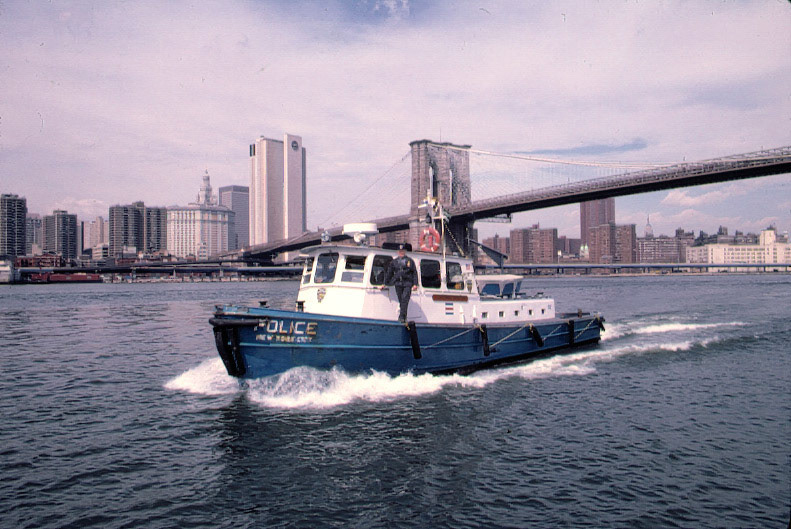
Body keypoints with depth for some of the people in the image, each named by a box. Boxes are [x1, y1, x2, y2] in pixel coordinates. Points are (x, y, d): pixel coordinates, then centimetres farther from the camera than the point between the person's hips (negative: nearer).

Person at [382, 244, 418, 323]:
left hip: (407, 284, -3)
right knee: (401, 301, 2)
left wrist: (415, 284, -3)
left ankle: (402, 317, -19)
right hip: (398, 284, 3)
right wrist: (385, 284, 19)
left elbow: (414, 273, 6)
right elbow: (389, 273, 21)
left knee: (405, 299, -15)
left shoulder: (410, 261, 9)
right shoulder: (394, 261, 16)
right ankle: (403, 317, 9)